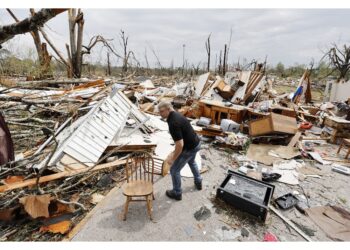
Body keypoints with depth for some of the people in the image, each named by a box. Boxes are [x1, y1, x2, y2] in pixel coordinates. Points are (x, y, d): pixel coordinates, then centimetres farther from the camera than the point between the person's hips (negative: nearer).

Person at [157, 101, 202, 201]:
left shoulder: (173, 123, -29)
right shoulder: (176, 115, 2)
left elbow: (180, 145, -31)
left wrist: (173, 158, -17)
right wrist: (175, 151, 21)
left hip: (189, 148, -10)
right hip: (196, 143, 10)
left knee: (174, 170, 9)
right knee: (192, 162, 37)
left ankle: (177, 193, 28)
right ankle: (198, 183, 53)